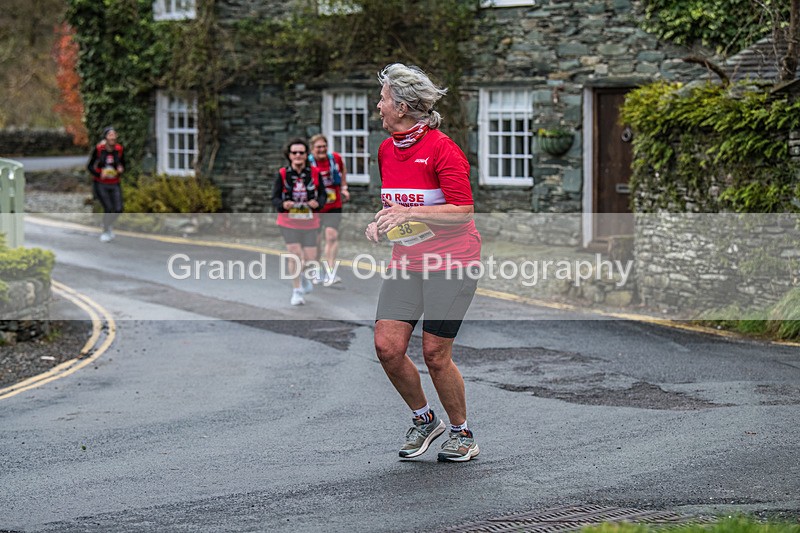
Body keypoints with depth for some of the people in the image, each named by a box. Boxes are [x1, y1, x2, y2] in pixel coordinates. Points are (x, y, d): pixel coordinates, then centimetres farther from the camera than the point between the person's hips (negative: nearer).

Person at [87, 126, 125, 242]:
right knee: (108, 208, -14)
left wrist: (121, 170, -13)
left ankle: (109, 224, 28)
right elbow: (90, 166, -4)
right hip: (100, 184, -3)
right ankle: (105, 232, 13)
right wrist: (99, 174, -22)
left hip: (114, 184, 3)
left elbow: (123, 165, 11)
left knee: (118, 210, -7)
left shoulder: (119, 149, -3)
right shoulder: (98, 149, -12)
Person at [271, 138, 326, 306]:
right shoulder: (282, 174, -7)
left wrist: (318, 202, -18)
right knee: (295, 255, -9)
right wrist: (283, 204, -26)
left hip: (309, 222, 1)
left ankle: (303, 274, 37)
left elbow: (322, 194, 4)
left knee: (310, 258, 0)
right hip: (289, 222, -1)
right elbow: (275, 198, -4)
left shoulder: (314, 173, -5)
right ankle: (297, 291, 8)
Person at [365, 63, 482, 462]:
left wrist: (410, 213, -27)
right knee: (387, 346, -6)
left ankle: (462, 434, 16)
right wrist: (381, 223, 3)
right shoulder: (387, 149, 9)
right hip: (405, 262, 7)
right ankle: (424, 420, 16)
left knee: (435, 354, -5)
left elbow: (463, 211, -19)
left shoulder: (442, 149, -14)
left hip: (451, 264, -7)